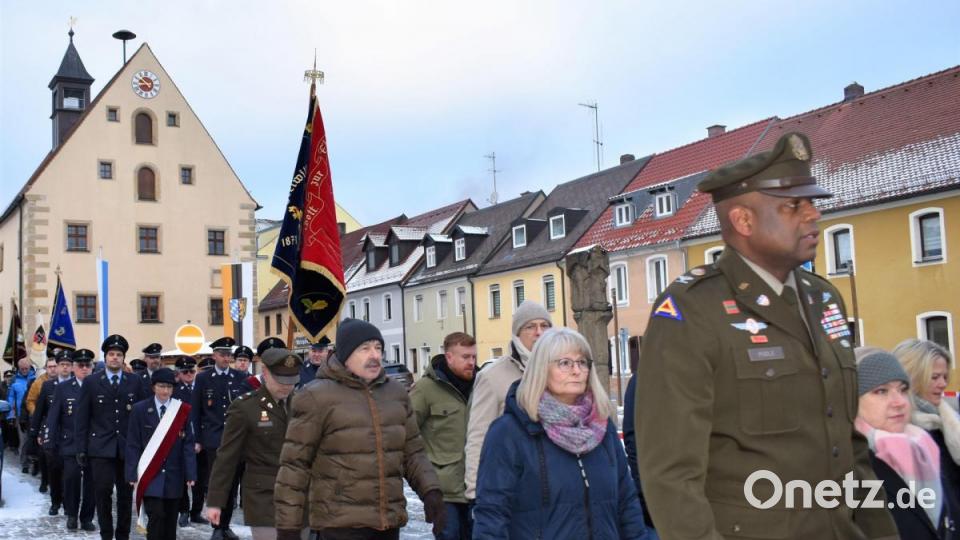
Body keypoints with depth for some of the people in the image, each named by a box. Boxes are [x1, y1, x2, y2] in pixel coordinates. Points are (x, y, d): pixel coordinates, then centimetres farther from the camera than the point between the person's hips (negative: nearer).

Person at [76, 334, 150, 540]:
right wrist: (81, 449, -2)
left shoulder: (135, 381, 6)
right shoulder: (91, 382, 3)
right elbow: (82, 418, 3)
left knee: (126, 493, 7)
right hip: (101, 447, -1)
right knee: (103, 492, -4)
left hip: (128, 447, 1)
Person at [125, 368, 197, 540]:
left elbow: (188, 445, 1)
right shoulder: (140, 409, -1)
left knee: (170, 520, 8)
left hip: (174, 476, 2)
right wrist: (133, 474, -6)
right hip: (150, 476, -2)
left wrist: (190, 474, -5)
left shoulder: (183, 410, 2)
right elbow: (133, 445, -1)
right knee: (156, 516, -10)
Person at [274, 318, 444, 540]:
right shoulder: (317, 397, -8)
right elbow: (294, 465, -6)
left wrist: (430, 490, -2)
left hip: (389, 521, 6)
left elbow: (412, 451, 15)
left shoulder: (396, 392, 9)